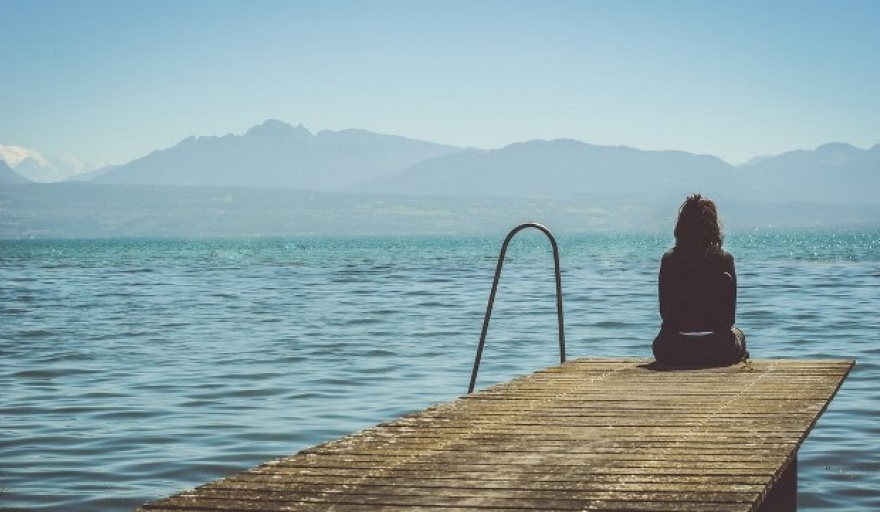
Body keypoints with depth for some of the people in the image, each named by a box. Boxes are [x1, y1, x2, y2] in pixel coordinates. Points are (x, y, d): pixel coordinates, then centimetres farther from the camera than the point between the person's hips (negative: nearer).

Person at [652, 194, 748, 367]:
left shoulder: (668, 259, -2)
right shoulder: (725, 260, -5)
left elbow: (664, 313, 6)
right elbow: (730, 317, -2)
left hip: (672, 353, 1)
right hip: (718, 351, -1)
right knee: (738, 335, 34)